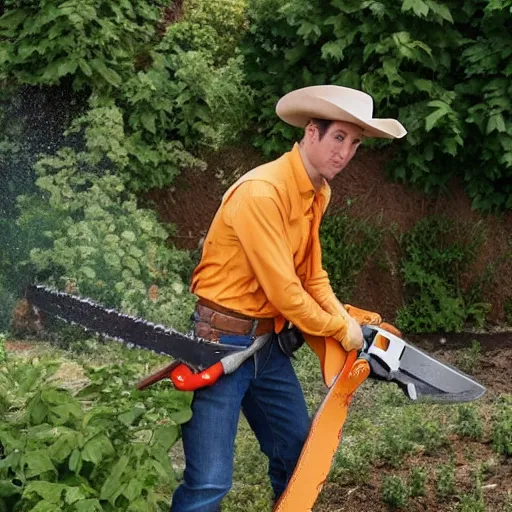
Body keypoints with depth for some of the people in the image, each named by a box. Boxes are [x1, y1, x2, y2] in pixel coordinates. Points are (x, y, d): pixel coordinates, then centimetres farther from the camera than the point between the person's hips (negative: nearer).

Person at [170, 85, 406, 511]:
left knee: (298, 453, 18)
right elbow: (282, 289, -23)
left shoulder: (318, 191, 6)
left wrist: (344, 320, 2)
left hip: (268, 342, 9)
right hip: (221, 342, -9)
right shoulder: (261, 191, -24)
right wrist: (339, 329, -9)